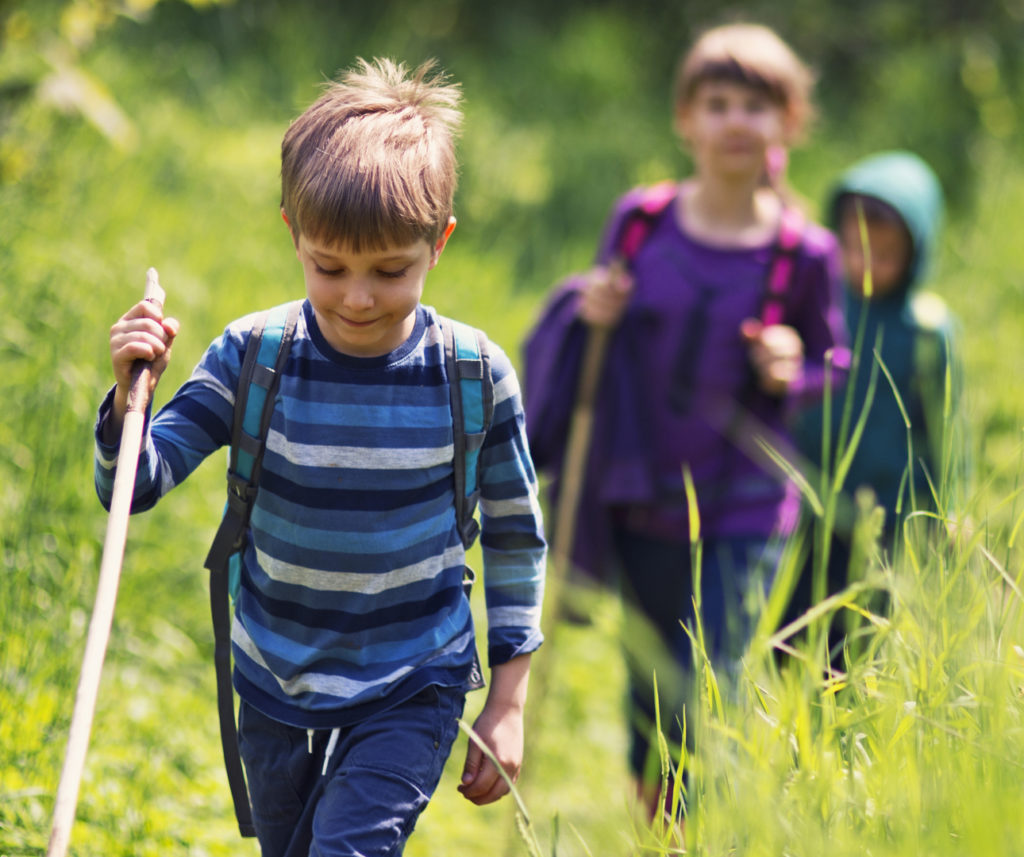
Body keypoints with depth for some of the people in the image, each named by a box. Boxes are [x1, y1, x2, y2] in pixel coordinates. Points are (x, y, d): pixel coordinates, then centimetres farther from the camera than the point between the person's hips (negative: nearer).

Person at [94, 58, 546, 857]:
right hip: (277, 689, 3)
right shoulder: (254, 358, -12)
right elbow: (133, 486, -13)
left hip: (413, 692, -2)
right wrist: (130, 392, -34)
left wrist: (509, 702, 1)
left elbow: (515, 536, 1)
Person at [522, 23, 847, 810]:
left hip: (739, 514, -3)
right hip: (642, 502, 3)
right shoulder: (641, 221, -1)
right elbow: (596, 319, 14)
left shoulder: (803, 256, -6)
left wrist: (789, 373, -14)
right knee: (649, 699, 14)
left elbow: (829, 359, 8)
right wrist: (587, 311, -9)